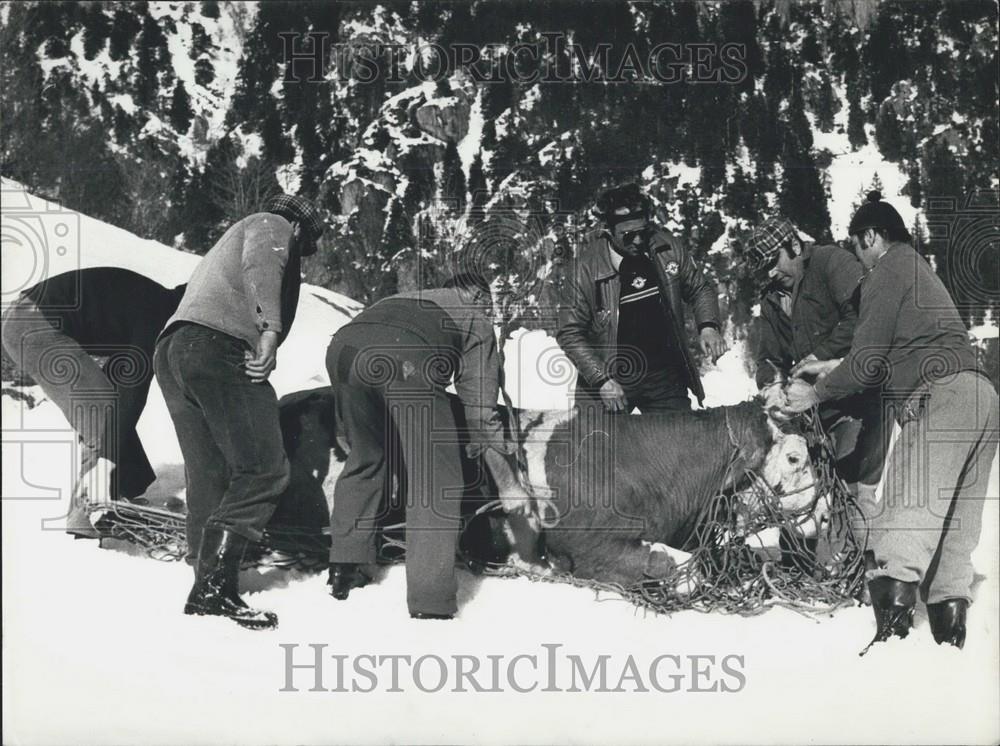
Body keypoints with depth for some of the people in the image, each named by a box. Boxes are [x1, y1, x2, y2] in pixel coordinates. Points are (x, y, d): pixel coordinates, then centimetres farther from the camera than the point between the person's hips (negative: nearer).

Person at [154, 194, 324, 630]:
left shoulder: (226, 246, 41)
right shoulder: (272, 226, 14)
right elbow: (260, 264, -9)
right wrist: (270, 330, -20)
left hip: (170, 350, 10)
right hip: (220, 345, -10)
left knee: (209, 476, 8)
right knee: (265, 470, -12)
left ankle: (207, 587, 5)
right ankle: (214, 587, -19)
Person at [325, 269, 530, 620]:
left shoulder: (407, 299, 44)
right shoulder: (475, 320, 30)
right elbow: (481, 411, 25)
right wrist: (509, 485, 31)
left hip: (344, 344, 6)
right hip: (404, 358, -5)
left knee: (365, 457, 28)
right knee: (436, 482, 7)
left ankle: (344, 569, 30)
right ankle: (430, 604, 3)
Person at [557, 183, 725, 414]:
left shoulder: (668, 248, -5)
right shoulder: (588, 266, -15)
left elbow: (699, 290, 12)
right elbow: (569, 334, -11)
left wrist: (708, 326, -9)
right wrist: (601, 379, -21)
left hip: (664, 375, 3)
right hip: (609, 374, -3)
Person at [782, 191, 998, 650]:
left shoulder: (886, 273, -1)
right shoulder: (919, 270, 29)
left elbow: (868, 363, -5)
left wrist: (815, 394, 9)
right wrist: (835, 367, 33)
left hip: (939, 396, -10)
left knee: (904, 518, -17)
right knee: (955, 524, 11)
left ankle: (892, 630, -29)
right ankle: (949, 634, 10)